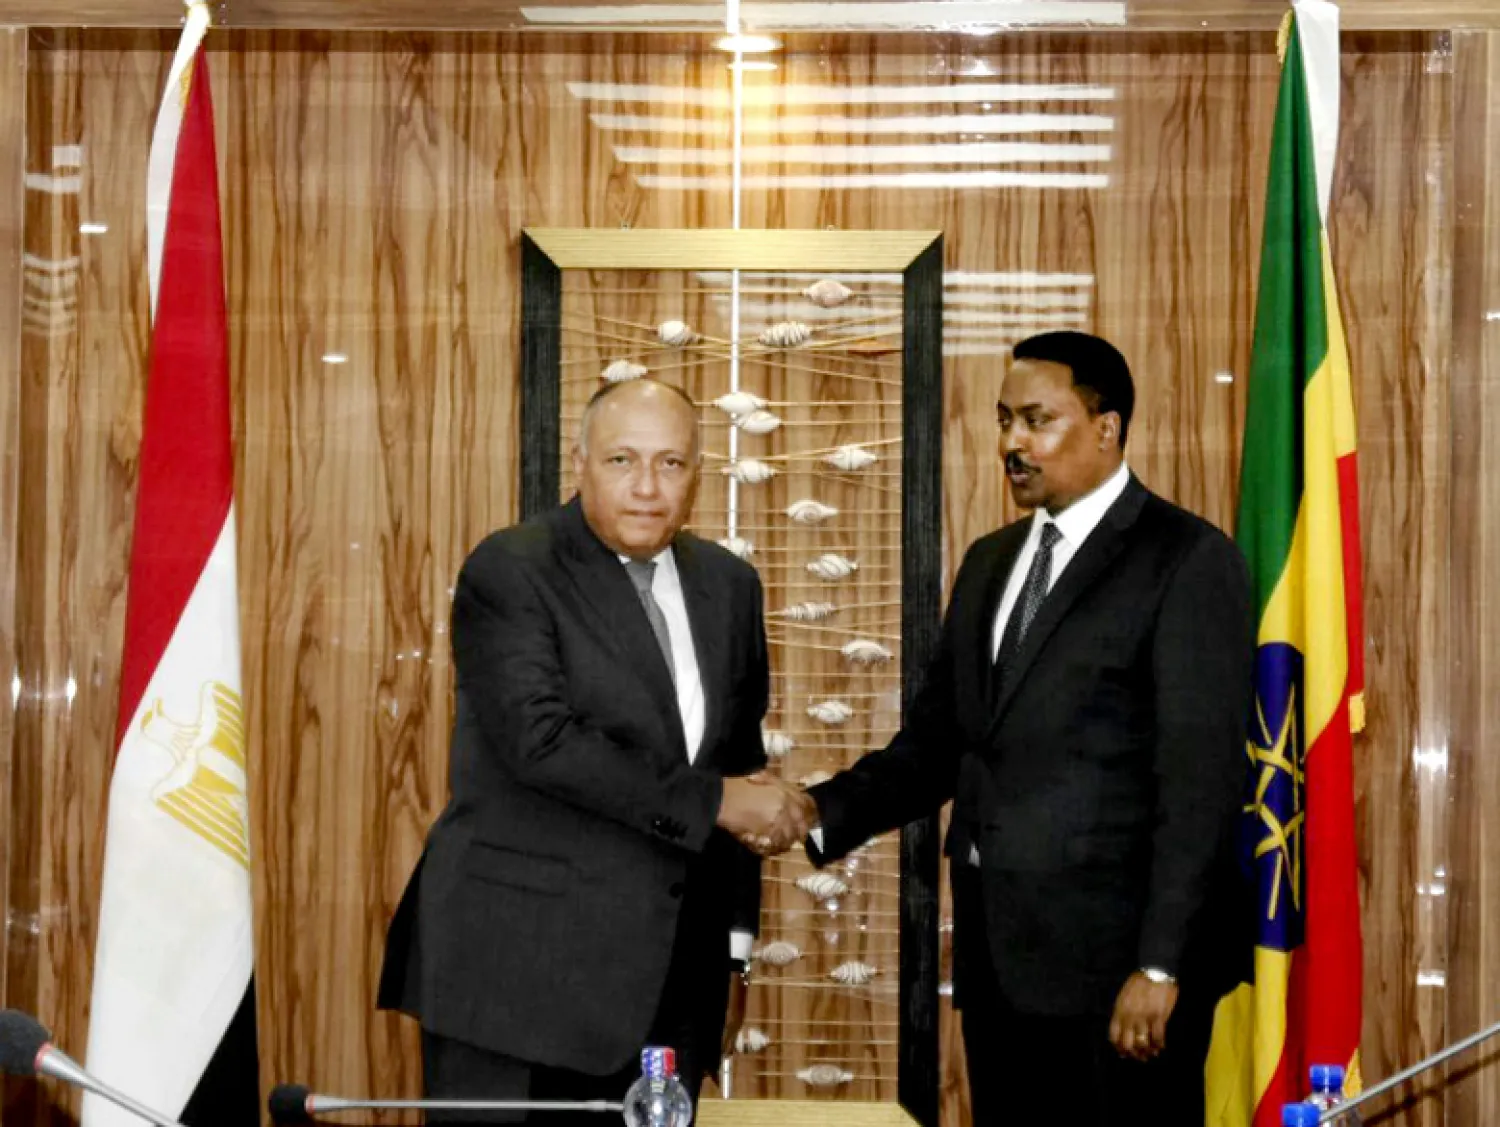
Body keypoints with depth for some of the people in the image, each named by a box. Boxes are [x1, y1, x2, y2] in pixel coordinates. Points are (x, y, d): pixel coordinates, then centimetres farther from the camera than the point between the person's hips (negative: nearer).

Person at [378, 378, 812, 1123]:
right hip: (517, 966, -5)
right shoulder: (509, 572, -7)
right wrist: (709, 803, -16)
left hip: (668, 977, 5)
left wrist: (735, 942, 16)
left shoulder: (727, 584, 12)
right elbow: (541, 740, -19)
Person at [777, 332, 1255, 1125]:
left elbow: (1202, 782, -11)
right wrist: (824, 812, -3)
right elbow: (935, 743, 14)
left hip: (1115, 963, -6)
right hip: (999, 964, 6)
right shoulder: (990, 562, 16)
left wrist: (1161, 967, -16)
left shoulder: (1188, 561, -6)